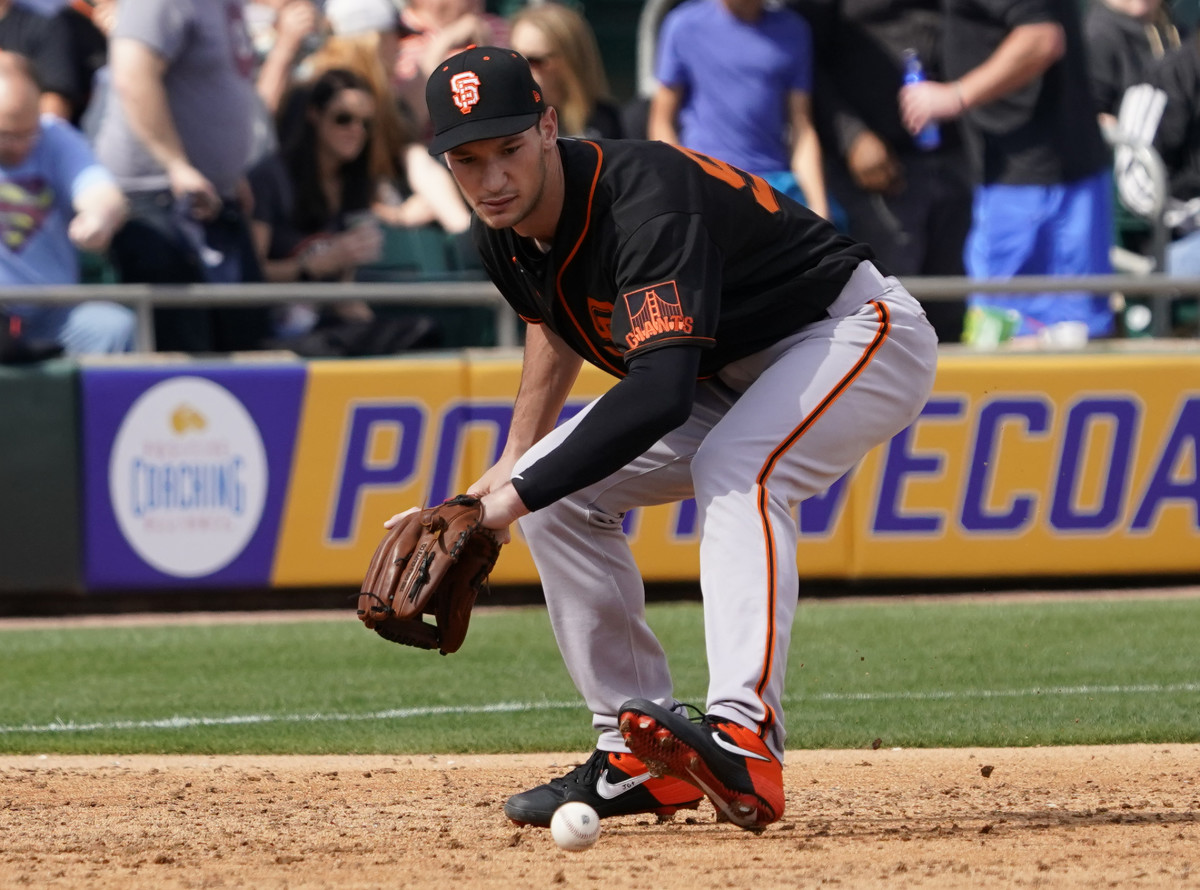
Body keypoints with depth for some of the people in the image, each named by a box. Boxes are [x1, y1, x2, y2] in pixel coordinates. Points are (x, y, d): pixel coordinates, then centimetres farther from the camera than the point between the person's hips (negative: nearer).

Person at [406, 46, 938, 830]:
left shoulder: (644, 199, -35)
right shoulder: (503, 235, -8)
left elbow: (662, 391, -46)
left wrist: (518, 496, -46)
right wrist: (514, 463, 13)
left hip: (859, 333, -9)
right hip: (733, 373, 9)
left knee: (733, 469, -36)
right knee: (561, 490, -1)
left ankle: (744, 742, -50)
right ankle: (641, 751, 2)